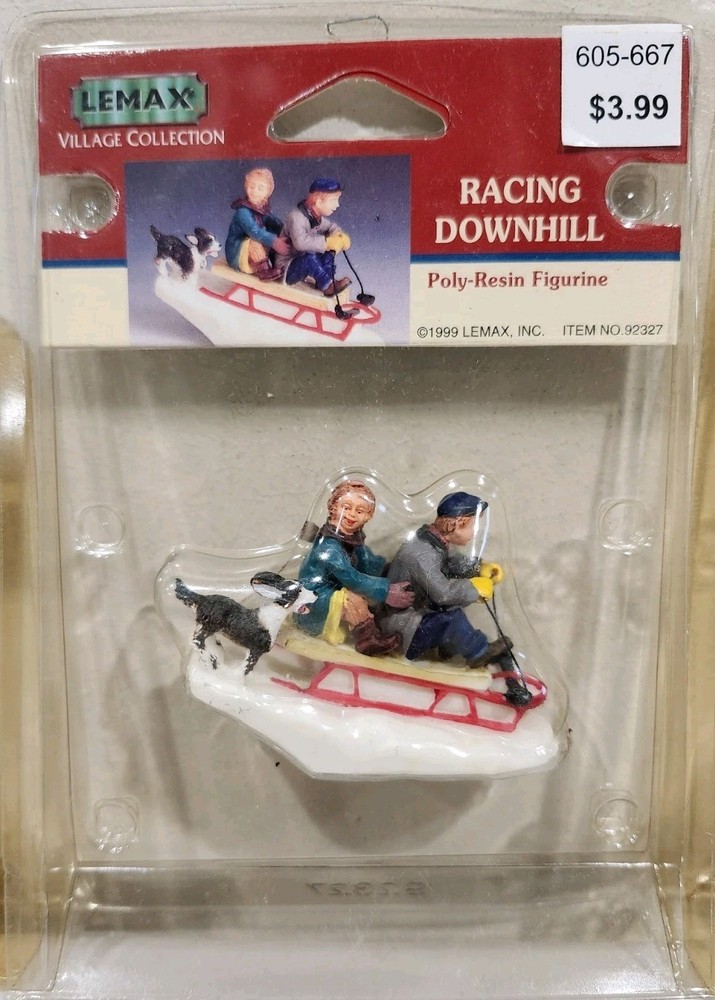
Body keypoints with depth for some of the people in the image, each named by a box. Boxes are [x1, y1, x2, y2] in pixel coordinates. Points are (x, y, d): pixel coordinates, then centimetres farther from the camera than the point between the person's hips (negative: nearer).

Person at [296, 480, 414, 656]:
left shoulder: (354, 538, 2)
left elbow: (372, 566, 7)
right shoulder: (329, 545, -26)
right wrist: (386, 591, -28)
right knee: (351, 597, -30)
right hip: (311, 605, -10)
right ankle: (368, 639, -16)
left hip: (330, 594, 10)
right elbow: (351, 578, -30)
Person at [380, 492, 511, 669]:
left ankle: (448, 646, 2)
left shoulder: (434, 542, 1)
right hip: (399, 632, -10)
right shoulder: (421, 553, -28)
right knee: (450, 621, -25)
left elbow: (450, 563, 18)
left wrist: (480, 569, 3)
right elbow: (443, 592, -36)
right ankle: (480, 654, -6)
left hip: (417, 613, 10)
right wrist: (476, 587, -22)